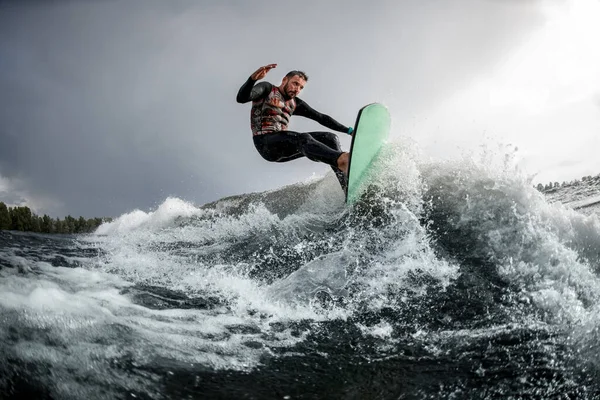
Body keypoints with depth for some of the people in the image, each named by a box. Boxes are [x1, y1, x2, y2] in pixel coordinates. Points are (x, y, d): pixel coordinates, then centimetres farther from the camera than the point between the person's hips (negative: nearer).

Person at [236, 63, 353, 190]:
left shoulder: (295, 104, 22)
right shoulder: (267, 89, 7)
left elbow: (321, 118, 21)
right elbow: (241, 98, -10)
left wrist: (348, 130, 14)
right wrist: (253, 78, -29)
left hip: (284, 144, 7)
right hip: (265, 142, -7)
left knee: (331, 138, -6)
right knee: (304, 138, -34)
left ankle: (346, 187, -22)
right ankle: (342, 160, -62)